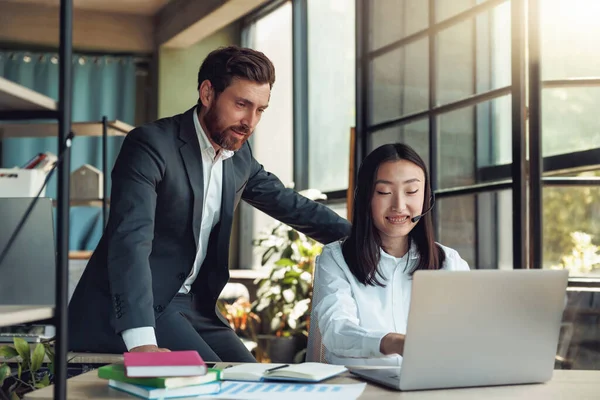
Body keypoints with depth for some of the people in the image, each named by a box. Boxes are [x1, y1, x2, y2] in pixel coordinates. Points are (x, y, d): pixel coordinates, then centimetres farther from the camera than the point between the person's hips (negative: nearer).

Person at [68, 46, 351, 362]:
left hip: (193, 305, 8)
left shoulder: (240, 157, 7)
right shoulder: (150, 145, -18)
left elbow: (288, 203, 22)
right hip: (135, 311, -7)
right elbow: (130, 240, -29)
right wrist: (142, 342, -41)